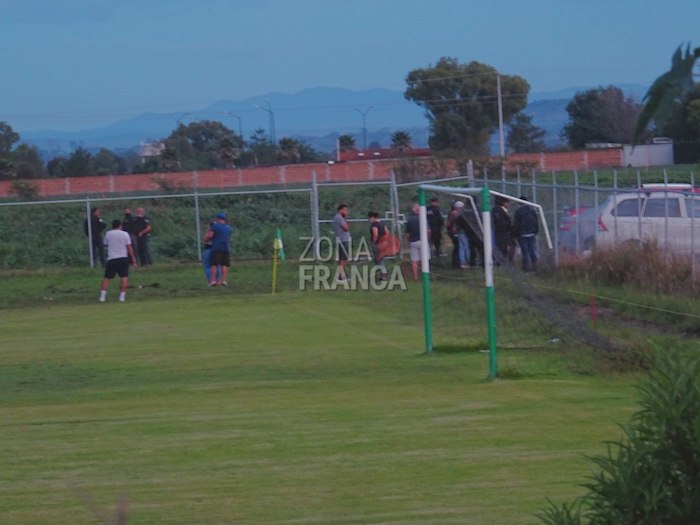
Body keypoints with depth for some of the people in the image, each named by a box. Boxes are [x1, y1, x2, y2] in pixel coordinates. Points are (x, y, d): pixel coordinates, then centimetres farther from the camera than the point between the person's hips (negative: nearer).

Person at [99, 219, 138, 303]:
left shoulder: (108, 234, 4)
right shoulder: (125, 234, 0)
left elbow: (106, 244, 18)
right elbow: (129, 247, 0)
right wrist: (133, 258, 6)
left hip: (111, 259, 1)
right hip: (123, 258, -1)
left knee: (106, 278, 6)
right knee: (124, 277, 2)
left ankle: (102, 296, -3)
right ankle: (122, 296, -6)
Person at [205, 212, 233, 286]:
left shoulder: (215, 226, 0)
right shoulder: (229, 228, 16)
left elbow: (209, 236, -8)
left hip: (216, 248, -3)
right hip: (226, 248, 4)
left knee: (214, 265, -4)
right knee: (224, 265, 2)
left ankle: (213, 280, -12)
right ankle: (224, 280, -7)